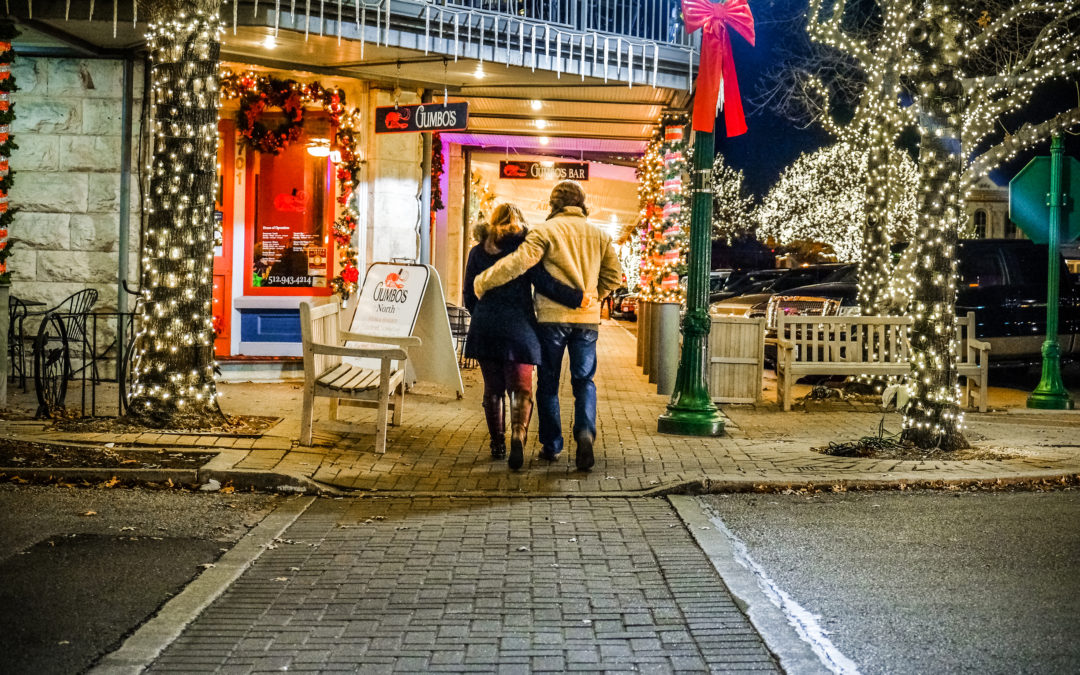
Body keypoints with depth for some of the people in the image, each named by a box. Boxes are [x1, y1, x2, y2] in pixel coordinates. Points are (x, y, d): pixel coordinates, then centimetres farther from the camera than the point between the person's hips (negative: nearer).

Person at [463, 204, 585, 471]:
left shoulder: (478, 251, 9)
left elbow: (469, 297, 11)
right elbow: (543, 282, -11)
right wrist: (578, 297, -7)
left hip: (485, 329, 3)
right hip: (519, 328, -2)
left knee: (493, 389, 13)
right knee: (521, 388, -3)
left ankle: (497, 443, 17)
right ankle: (518, 436, -25)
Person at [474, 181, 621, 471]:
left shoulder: (546, 230, -6)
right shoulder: (599, 235, 9)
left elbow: (519, 261, -18)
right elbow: (614, 276, 12)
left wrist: (483, 281, -11)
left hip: (552, 316, -3)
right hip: (587, 318, 3)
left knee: (548, 383, 9)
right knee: (584, 381, 8)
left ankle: (551, 446, 14)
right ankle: (585, 432, -17)